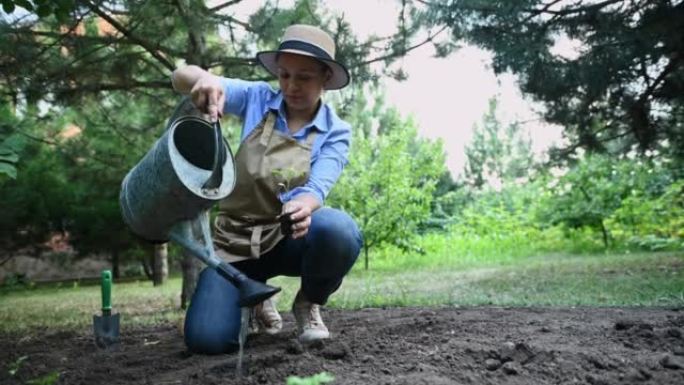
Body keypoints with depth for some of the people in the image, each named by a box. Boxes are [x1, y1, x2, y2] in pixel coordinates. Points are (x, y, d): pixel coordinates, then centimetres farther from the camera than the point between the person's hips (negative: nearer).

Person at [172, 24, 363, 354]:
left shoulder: (336, 132, -6)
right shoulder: (257, 98, -5)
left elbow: (317, 189, -20)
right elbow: (182, 77, -10)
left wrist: (303, 208, -46)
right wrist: (204, 79, -36)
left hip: (290, 239, 0)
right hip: (235, 238, 1)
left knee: (339, 231, -36)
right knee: (205, 339, -18)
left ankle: (308, 304, -2)